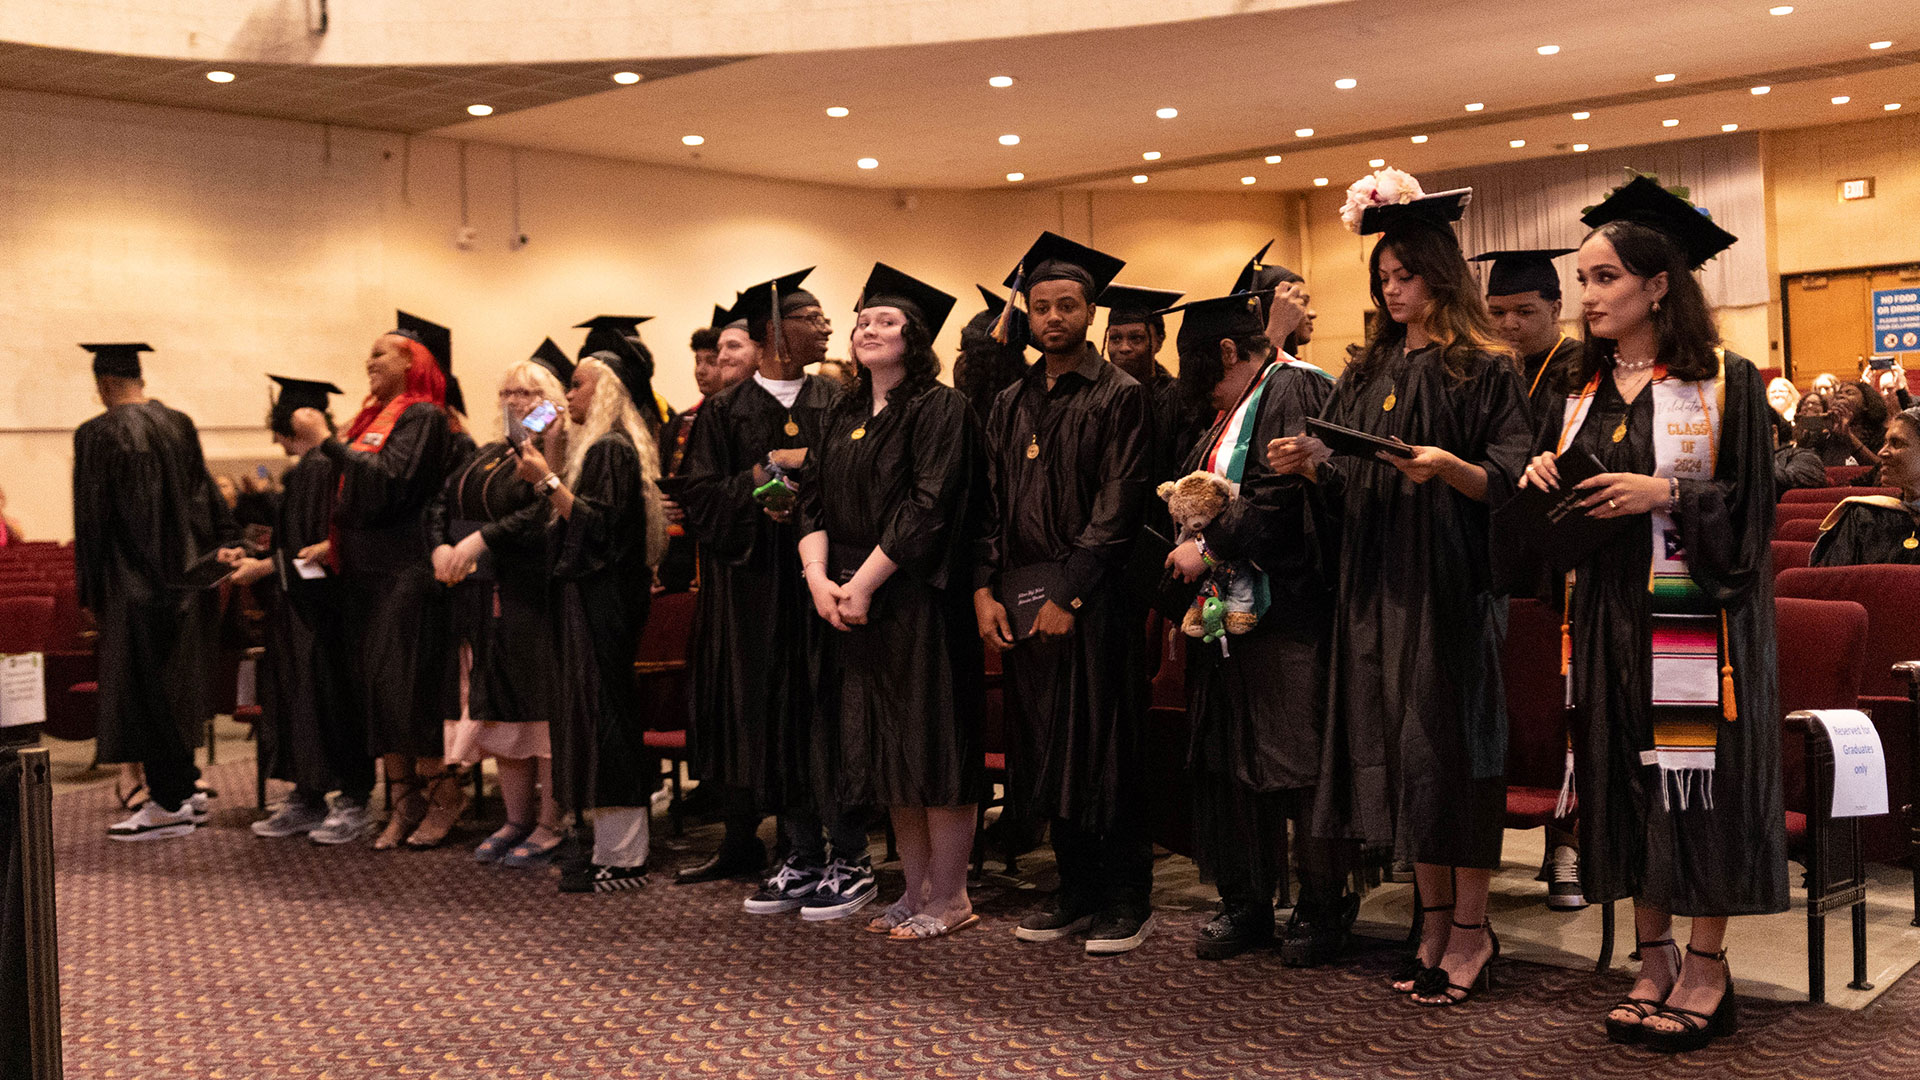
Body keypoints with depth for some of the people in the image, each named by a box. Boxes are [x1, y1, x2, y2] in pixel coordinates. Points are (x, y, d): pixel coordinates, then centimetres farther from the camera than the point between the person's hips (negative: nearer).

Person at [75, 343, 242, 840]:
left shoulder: (97, 435, -11)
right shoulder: (180, 425, 6)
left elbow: (91, 518, -10)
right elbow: (204, 493, 7)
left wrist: (90, 589, -4)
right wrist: (225, 546, 7)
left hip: (132, 581, -6)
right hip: (180, 576, 6)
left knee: (143, 691, 1)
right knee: (175, 686, 16)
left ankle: (169, 805, 4)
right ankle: (183, 790, 23)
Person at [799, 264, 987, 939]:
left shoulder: (940, 409, -7)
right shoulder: (843, 416, 15)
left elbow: (926, 509, -16)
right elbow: (815, 502, 10)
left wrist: (863, 582, -17)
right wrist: (818, 577, -7)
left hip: (917, 598, -7)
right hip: (853, 599, 7)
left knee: (932, 746, -3)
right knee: (888, 749, 10)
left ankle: (949, 896, 7)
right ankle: (917, 889, 19)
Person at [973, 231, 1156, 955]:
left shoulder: (1120, 397, -3)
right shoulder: (1010, 405, 14)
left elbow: (1118, 508, -11)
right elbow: (991, 505, 12)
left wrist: (1067, 592, -16)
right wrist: (985, 588, 0)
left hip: (1093, 601, -5)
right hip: (1022, 598, 6)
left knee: (1103, 751, 0)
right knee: (1047, 751, 9)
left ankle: (1127, 901, 11)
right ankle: (1076, 892, 21)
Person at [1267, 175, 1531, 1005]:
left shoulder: (1484, 369, -2)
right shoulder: (1367, 374, 15)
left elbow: (1506, 481, -8)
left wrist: (1445, 467, -26)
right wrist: (1307, 464, -5)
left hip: (1451, 580, -6)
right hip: (1377, 582, 6)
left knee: (1449, 736, -4)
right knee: (1396, 741, 6)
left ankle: (1471, 927, 7)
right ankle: (1435, 918, 17)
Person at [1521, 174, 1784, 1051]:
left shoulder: (1726, 384, -4)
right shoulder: (1582, 393, 10)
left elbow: (1749, 504, -7)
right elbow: (1549, 512, 14)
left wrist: (1664, 494, -19)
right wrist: (1539, 478, -7)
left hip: (1694, 617, -5)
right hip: (1607, 614, 5)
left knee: (1699, 777, -2)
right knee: (1622, 779, 7)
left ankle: (1706, 969, 11)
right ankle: (1654, 961, 18)